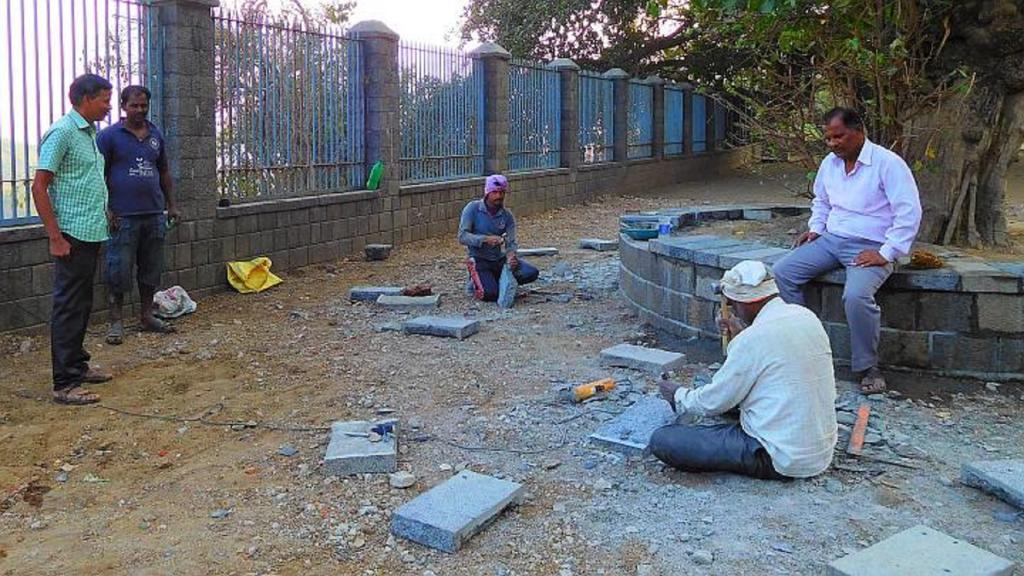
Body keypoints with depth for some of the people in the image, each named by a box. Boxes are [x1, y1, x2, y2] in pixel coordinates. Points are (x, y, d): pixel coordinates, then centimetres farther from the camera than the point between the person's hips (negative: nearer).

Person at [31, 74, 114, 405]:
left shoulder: (90, 133, 15)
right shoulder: (62, 133, -12)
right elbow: (39, 186, -15)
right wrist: (55, 238, -18)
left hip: (92, 233, 9)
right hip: (73, 235, -9)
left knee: (82, 304, 17)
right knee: (68, 307, -5)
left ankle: (77, 365, 28)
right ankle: (65, 384, -1)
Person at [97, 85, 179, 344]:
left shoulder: (156, 135, 13)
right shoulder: (109, 135, -3)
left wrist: (171, 205, 17)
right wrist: (106, 209, -12)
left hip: (154, 214, 5)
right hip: (123, 216, -5)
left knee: (151, 269, 12)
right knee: (119, 271, -1)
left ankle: (146, 315, 24)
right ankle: (116, 321, 9)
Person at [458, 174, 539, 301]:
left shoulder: (507, 216, 2)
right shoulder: (473, 208, -8)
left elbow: (511, 243, -5)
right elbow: (462, 237, -14)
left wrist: (511, 256, -29)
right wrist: (485, 239, -30)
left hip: (500, 259, 4)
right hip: (480, 260, -4)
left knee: (531, 273, -17)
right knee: (491, 294, -27)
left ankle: (501, 280, 7)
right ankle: (476, 280, 7)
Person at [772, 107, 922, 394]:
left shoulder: (888, 163, -12)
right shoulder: (829, 163, 10)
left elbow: (910, 212, -16)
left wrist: (886, 254, -20)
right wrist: (815, 228, 11)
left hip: (870, 248, -7)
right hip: (830, 240, 7)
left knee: (856, 296, -34)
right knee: (782, 271, -12)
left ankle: (867, 368, -11)